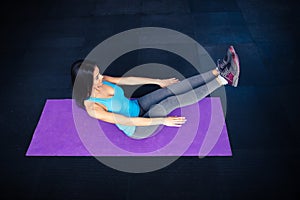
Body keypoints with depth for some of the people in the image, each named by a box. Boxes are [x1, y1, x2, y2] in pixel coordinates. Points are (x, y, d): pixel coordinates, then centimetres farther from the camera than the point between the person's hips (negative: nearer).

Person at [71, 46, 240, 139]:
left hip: (138, 105, 7)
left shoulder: (101, 81, -7)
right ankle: (222, 80, -18)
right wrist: (163, 120, -28)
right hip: (137, 129, -7)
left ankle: (221, 72, -8)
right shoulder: (93, 108, -26)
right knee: (172, 101, -26)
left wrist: (159, 81, 4)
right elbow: (127, 121, -28)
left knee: (176, 88, -12)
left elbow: (127, 80, 2)